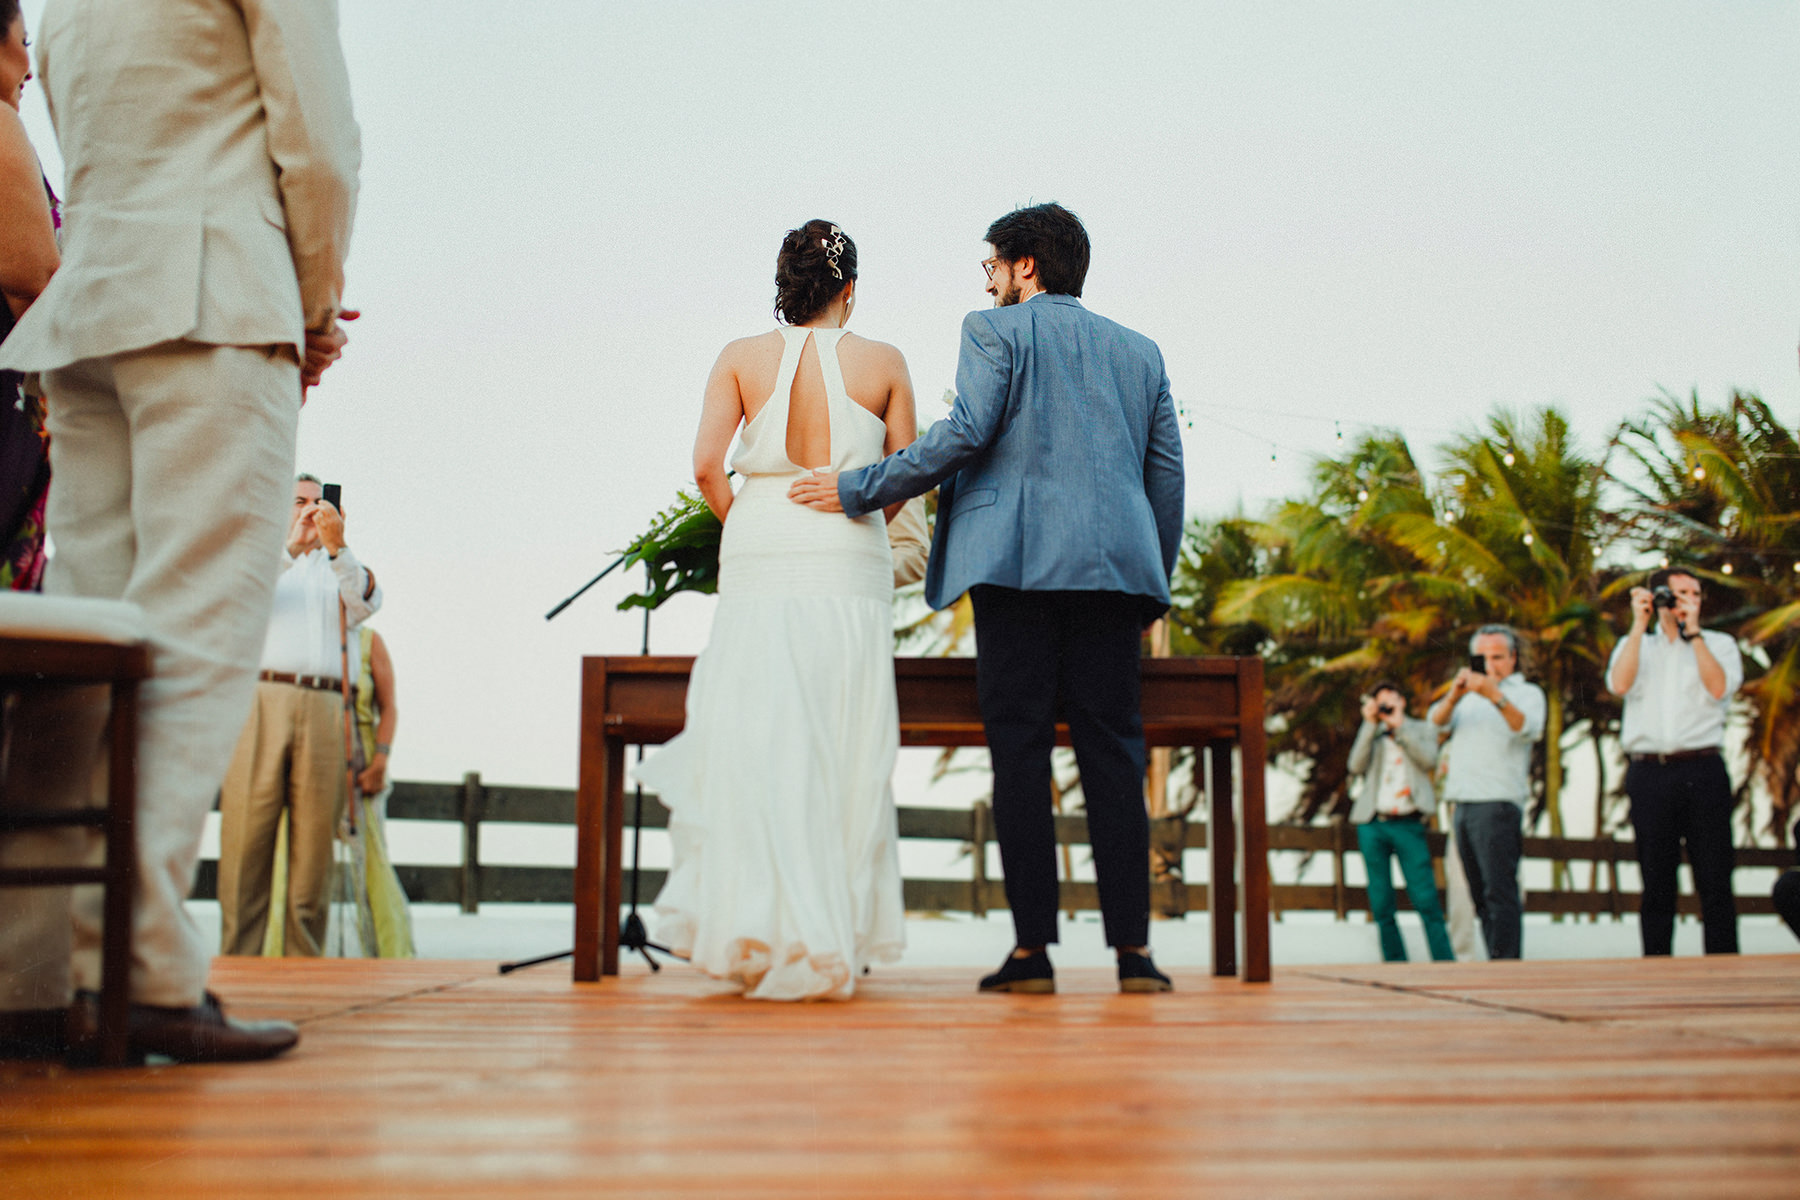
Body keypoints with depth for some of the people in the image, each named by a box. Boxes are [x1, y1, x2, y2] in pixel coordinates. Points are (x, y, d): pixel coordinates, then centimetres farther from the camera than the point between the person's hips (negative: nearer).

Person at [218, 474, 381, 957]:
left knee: (315, 840, -4)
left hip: (325, 710, 1)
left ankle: (303, 962, 0)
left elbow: (367, 602, 3)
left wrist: (335, 544, -11)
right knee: (247, 837, -7)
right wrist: (289, 545, -5)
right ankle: (238, 960, -5)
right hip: (261, 699, -1)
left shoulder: (342, 569, 26)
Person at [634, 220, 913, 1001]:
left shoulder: (742, 358, 3)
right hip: (850, 567, 0)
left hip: (759, 563, 0)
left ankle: (759, 930, 1)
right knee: (843, 754, 6)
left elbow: (706, 464, -3)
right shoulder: (882, 364, 4)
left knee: (755, 746, 2)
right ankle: (839, 933, 10)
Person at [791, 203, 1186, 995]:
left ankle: (1032, 949, -5)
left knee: (1020, 751, -3)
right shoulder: (1140, 351, 22)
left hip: (1017, 562, -4)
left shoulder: (995, 330, 7)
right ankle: (1133, 948, -3)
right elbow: (1166, 471, 18)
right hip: (1116, 568, 4)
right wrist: (1154, 587, 24)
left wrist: (856, 490, -1)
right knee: (1113, 752, 3)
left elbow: (966, 433, -7)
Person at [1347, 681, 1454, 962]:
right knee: (1381, 905, 1)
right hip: (1372, 825, 2)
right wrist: (1370, 724, -1)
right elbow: (1356, 767, 1)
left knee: (1426, 900, -12)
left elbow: (1429, 761, -5)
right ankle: (1396, 966, 6)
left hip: (1408, 825, -2)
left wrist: (1399, 725, -3)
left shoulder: (1423, 729, 15)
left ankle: (1446, 964, -11)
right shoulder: (1371, 734, 19)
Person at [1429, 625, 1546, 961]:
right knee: (1480, 895, 6)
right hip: (1463, 805, 6)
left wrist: (1496, 696, -29)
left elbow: (1529, 728, -13)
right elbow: (1438, 722, 7)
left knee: (1500, 892, -13)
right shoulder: (1469, 697, 24)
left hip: (1498, 804, -6)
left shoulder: (1527, 692, 7)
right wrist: (1454, 695, -15)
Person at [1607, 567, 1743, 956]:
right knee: (1656, 883, 3)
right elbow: (1619, 684, -4)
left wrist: (1693, 631, -4)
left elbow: (1719, 688, -7)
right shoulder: (1635, 645, 16)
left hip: (1703, 769, -1)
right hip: (1648, 773, 1)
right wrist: (1639, 624, -2)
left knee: (1715, 880, -2)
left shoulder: (1718, 644, 13)